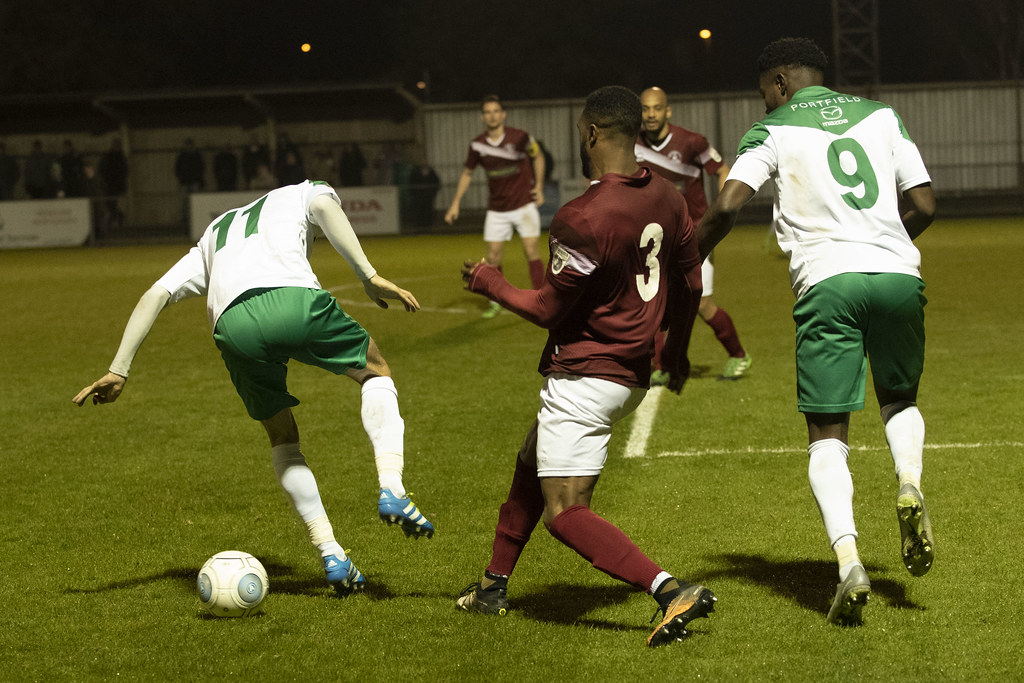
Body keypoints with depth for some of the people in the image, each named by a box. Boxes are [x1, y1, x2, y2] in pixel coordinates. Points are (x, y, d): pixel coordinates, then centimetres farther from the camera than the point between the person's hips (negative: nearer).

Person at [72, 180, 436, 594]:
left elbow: (156, 295, 29)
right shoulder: (305, 193, 34)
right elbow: (325, 207, 7)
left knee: (283, 439, 24)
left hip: (231, 323, 3)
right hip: (292, 298, -3)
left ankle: (332, 557, 14)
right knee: (376, 373, 25)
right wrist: (369, 276, -1)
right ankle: (391, 489, 3)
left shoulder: (212, 238, 42)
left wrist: (119, 370, 25)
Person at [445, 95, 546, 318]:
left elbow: (538, 156, 7)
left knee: (531, 251, -11)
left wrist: (539, 185, -2)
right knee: (493, 257, 1)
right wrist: (455, 203, 7)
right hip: (497, 209, 3)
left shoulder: (519, 137, -12)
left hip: (524, 203, -3)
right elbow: (467, 173, 11)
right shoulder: (477, 145, -5)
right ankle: (496, 302, 18)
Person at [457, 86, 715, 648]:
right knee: (530, 468, 26)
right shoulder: (666, 198, 2)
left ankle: (671, 591, -23)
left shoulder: (582, 219, -23)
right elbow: (690, 283, 14)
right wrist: (676, 350, 30)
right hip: (632, 374, 10)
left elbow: (547, 309, -15)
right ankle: (493, 587, 39)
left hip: (582, 378, -9)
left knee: (565, 512, -9)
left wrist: (490, 283, 3)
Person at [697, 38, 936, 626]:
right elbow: (924, 206, 13)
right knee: (901, 399, 27)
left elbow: (728, 206, -6)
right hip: (898, 275, 3)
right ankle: (910, 484, -4)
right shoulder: (881, 116, 18)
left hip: (827, 282, -3)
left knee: (828, 437, 2)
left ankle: (848, 561, -18)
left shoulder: (774, 132, 9)